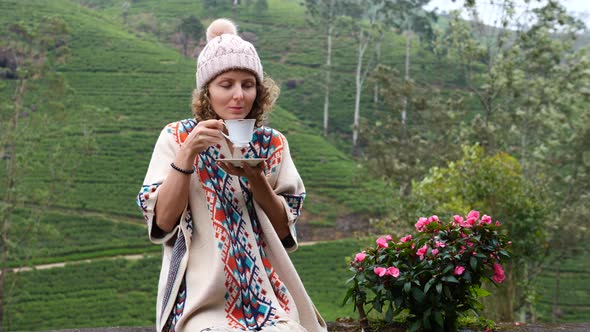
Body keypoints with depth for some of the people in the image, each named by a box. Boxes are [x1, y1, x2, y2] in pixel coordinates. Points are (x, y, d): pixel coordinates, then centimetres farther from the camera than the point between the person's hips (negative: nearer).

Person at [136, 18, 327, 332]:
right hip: (202, 292, -2)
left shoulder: (272, 144, 7)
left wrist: (254, 178, -12)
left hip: (264, 289, 2)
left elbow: (285, 228, 4)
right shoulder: (176, 137, 1)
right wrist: (187, 154, -17)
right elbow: (163, 221, -7)